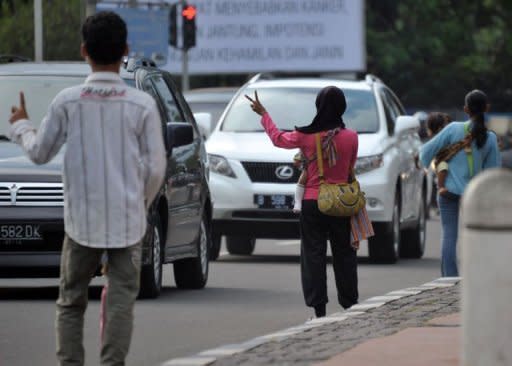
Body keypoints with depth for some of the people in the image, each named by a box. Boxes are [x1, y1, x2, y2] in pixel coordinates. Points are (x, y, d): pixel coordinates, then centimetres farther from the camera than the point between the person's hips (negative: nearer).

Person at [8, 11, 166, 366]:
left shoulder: (67, 102, -6)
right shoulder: (142, 104, -7)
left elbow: (40, 152, 5)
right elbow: (155, 167, -2)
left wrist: (20, 126, 25)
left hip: (81, 220, 1)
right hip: (127, 221, -1)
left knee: (71, 303, 11)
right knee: (120, 303, 2)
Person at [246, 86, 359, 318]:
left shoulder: (306, 136, -9)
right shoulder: (350, 137, -7)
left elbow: (278, 138, 10)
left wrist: (263, 114, 24)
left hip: (313, 202, -1)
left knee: (314, 255, 2)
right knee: (344, 255, 10)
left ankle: (319, 310, -3)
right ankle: (350, 306, 12)